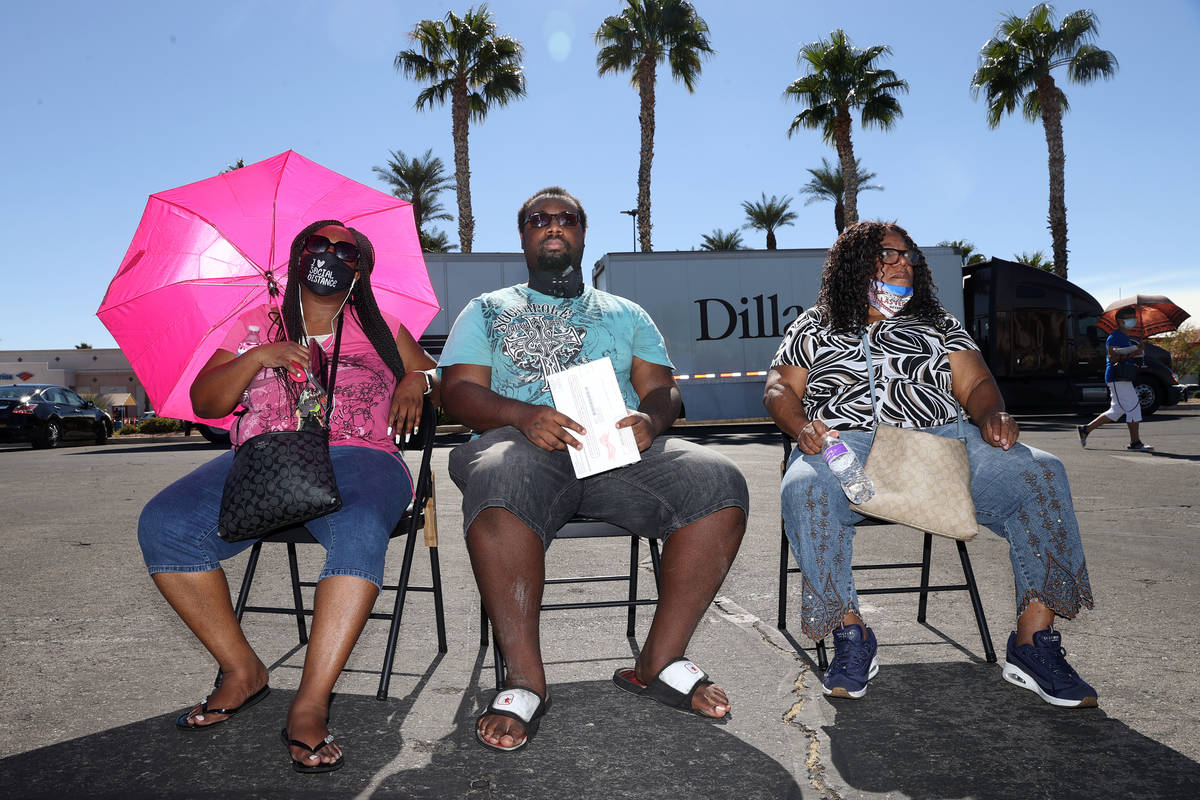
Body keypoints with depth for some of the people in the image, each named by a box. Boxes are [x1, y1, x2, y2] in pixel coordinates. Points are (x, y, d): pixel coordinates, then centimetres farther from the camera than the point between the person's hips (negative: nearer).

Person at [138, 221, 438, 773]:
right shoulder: (258, 326, 22)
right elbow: (204, 402, 12)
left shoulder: (381, 329, 22)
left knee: (359, 530, -38)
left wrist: (418, 381, -4)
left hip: (355, 457, -2)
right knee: (163, 525, -24)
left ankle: (311, 703, -32)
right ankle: (243, 671, -9)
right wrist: (259, 357, -3)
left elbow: (435, 381, 20)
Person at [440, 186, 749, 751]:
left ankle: (660, 661, -16)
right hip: (522, 443, -2)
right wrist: (523, 415, -14)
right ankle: (525, 680, -27)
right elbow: (459, 391, 7)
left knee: (719, 485, -25)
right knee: (497, 487, -39)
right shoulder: (486, 311, 22)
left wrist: (650, 418, -9)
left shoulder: (626, 314, 28)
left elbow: (662, 388, 17)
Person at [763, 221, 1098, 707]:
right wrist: (802, 427, -11)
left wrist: (992, 416, -6)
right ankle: (851, 637, -23)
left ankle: (1033, 645, -17)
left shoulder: (938, 323, 25)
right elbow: (780, 389, 11)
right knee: (804, 490, -38)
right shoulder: (814, 326, 19)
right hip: (847, 447, -2)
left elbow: (976, 384, 18)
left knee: (1041, 475, -23)